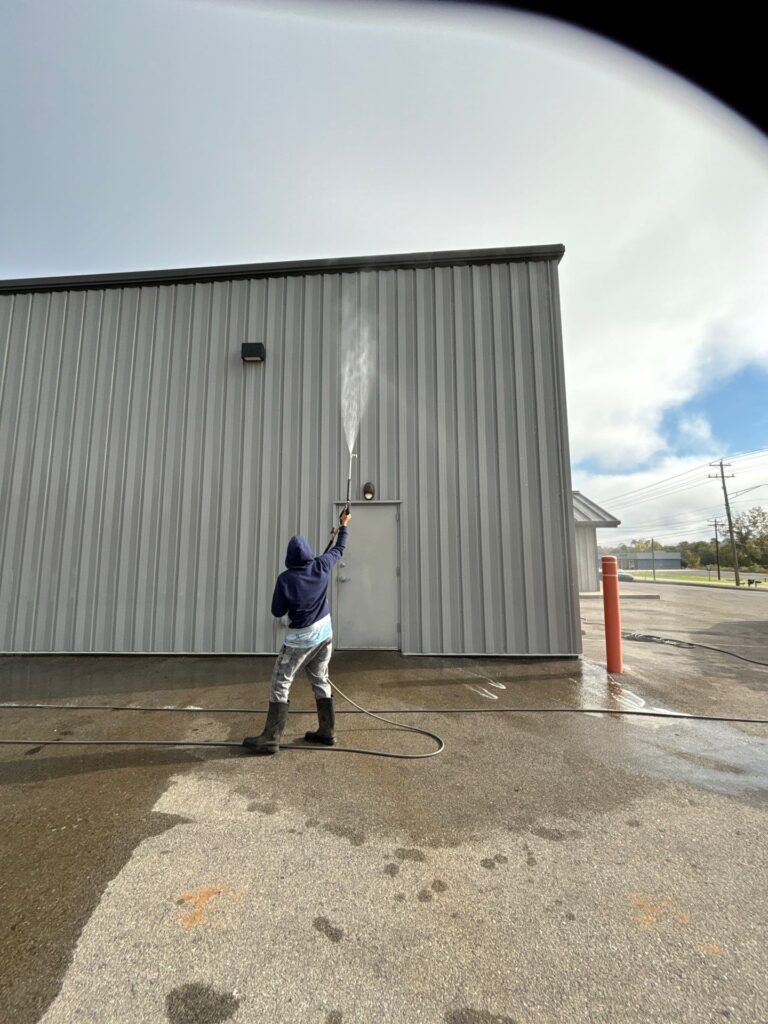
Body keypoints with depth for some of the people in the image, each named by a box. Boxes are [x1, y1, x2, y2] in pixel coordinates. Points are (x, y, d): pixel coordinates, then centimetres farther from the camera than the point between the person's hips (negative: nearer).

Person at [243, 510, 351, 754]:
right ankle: (326, 731, 24)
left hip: (301, 638, -5)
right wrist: (344, 525, 24)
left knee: (280, 684, 5)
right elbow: (339, 549, 11)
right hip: (325, 632, 5)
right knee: (320, 681, 16)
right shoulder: (321, 566, -8)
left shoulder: (285, 579, -17)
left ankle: (271, 739, 8)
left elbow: (277, 611, -8)